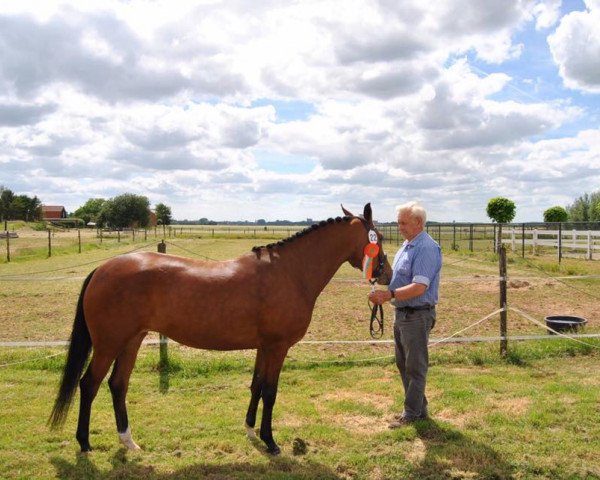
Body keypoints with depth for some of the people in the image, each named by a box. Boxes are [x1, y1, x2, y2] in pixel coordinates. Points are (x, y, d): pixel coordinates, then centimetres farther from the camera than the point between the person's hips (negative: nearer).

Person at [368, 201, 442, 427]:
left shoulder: (426, 248, -20)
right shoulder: (407, 245, 11)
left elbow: (419, 287, -28)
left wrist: (390, 295, -36)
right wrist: (384, 293, 5)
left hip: (417, 315, -10)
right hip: (401, 313, 10)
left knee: (415, 366, 2)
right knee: (403, 364, 17)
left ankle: (412, 413, 13)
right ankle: (418, 407, 30)